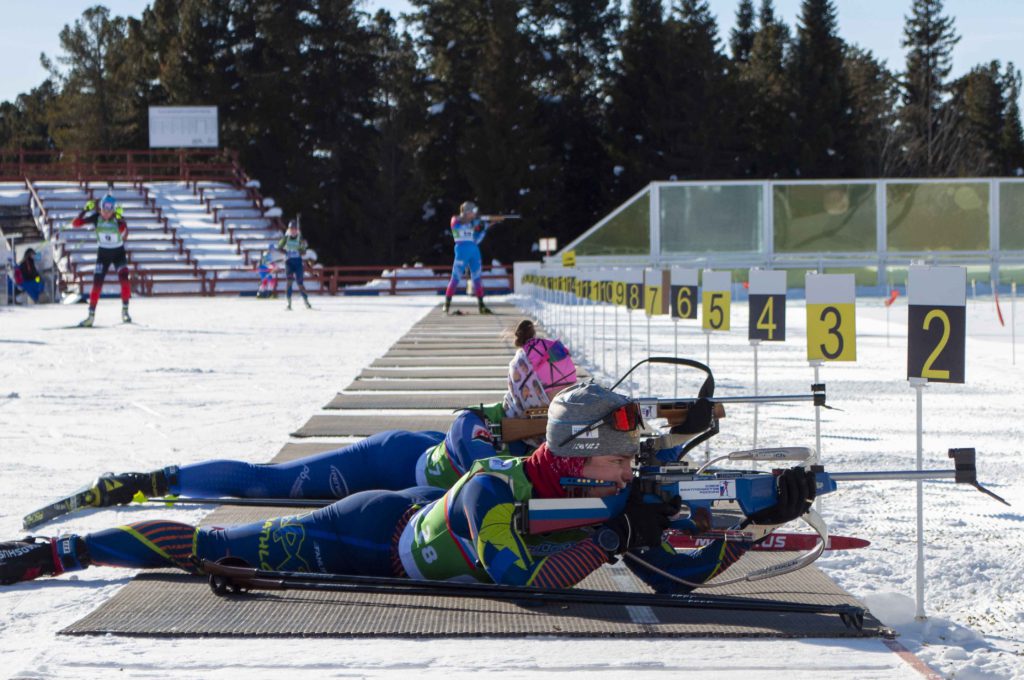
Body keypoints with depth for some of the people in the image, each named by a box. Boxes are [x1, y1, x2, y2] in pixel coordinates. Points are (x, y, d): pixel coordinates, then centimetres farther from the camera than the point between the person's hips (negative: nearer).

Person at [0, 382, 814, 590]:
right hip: (367, 535, -7)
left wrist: (762, 522, -23)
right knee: (209, 546, 2)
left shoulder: (609, 501, -15)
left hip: (416, 514, 7)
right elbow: (523, 576, -46)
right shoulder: (495, 490, -37)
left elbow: (675, 575, -12)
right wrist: (615, 537, -39)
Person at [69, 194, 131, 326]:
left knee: (124, 278, -21)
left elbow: (124, 235, -39)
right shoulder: (96, 217, -14)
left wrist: (119, 220, -50)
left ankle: (125, 310, -6)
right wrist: (85, 210, -31)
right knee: (97, 283, -6)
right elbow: (75, 224, -19)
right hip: (103, 253, 2)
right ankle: (91, 315, 2)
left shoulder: (118, 219, -20)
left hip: (118, 253, -2)